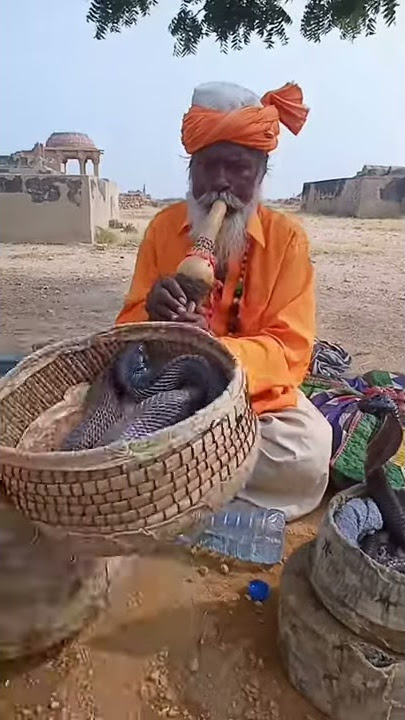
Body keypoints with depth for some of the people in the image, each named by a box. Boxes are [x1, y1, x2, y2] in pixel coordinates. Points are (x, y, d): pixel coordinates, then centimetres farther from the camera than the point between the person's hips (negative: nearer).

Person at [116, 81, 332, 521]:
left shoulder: (286, 238, -7)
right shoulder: (164, 226, 1)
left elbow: (291, 351, -13)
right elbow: (129, 326, 0)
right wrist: (153, 314, -25)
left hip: (257, 398, 0)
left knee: (308, 455, -29)